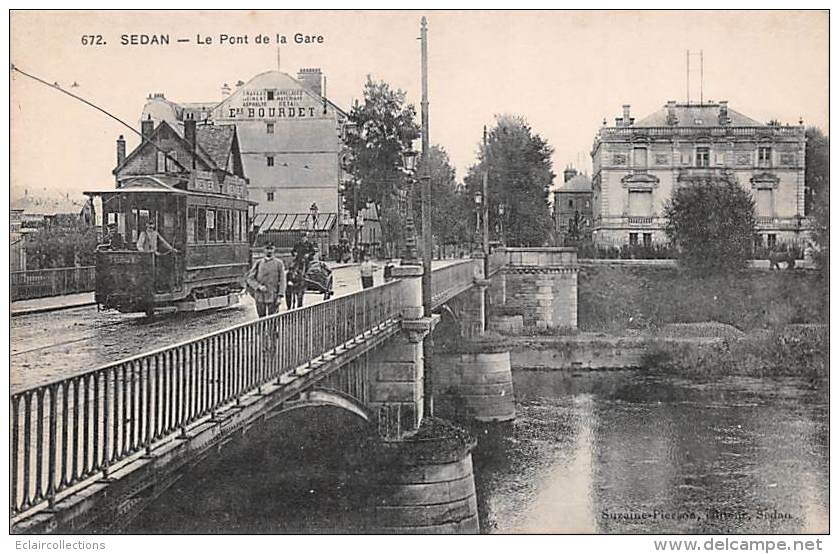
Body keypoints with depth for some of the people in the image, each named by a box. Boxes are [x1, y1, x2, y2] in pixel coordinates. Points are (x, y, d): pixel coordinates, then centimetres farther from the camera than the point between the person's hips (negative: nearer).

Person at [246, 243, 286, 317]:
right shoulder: (258, 263, 7)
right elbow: (250, 278, 4)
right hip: (260, 297, 2)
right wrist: (259, 286, -13)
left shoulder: (279, 263, 1)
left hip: (273, 297, -2)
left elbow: (282, 280, -3)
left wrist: (279, 296, -12)